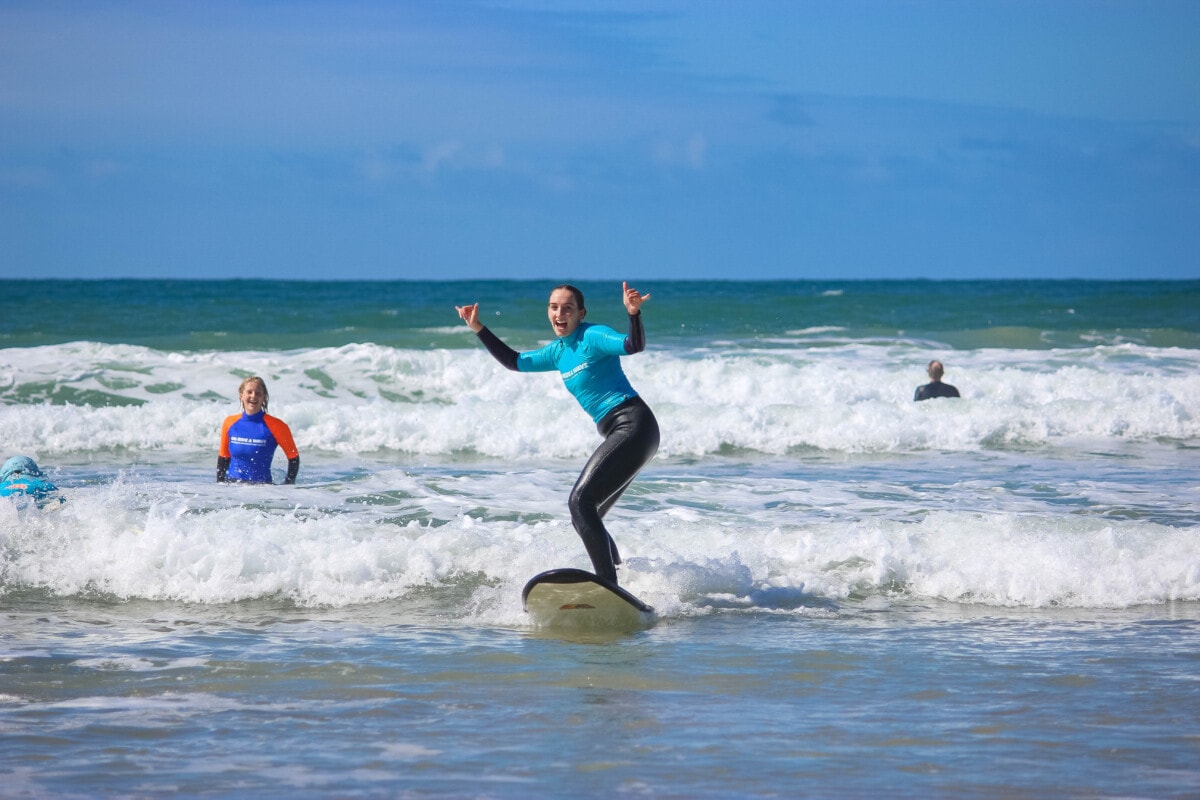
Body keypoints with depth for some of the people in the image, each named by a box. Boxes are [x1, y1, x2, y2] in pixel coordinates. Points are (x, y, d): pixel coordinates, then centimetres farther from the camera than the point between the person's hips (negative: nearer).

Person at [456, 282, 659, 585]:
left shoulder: (592, 337, -8)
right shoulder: (558, 352, 17)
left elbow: (634, 345, -25)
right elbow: (514, 362, 30)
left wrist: (634, 314, -43)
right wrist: (479, 329, 26)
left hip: (633, 425, -10)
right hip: (619, 434, 10)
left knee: (581, 501, -20)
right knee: (585, 517, 12)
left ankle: (609, 586, -26)